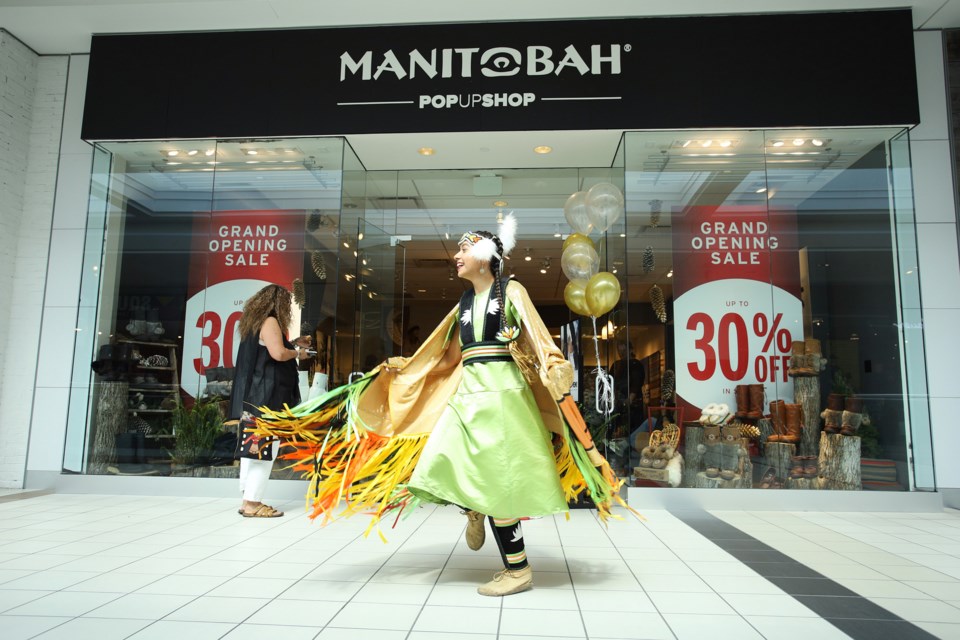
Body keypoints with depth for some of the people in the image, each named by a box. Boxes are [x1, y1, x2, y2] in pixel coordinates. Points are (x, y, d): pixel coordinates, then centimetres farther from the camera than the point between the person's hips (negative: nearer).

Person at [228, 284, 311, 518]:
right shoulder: (270, 322, -10)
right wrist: (296, 352, -4)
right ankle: (253, 503, -5)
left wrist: (295, 343, 25)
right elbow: (278, 354, -23)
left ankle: (248, 500, 16)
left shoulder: (254, 322, 19)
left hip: (253, 395, 10)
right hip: (266, 396, -10)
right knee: (264, 449, -7)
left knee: (253, 447, 11)